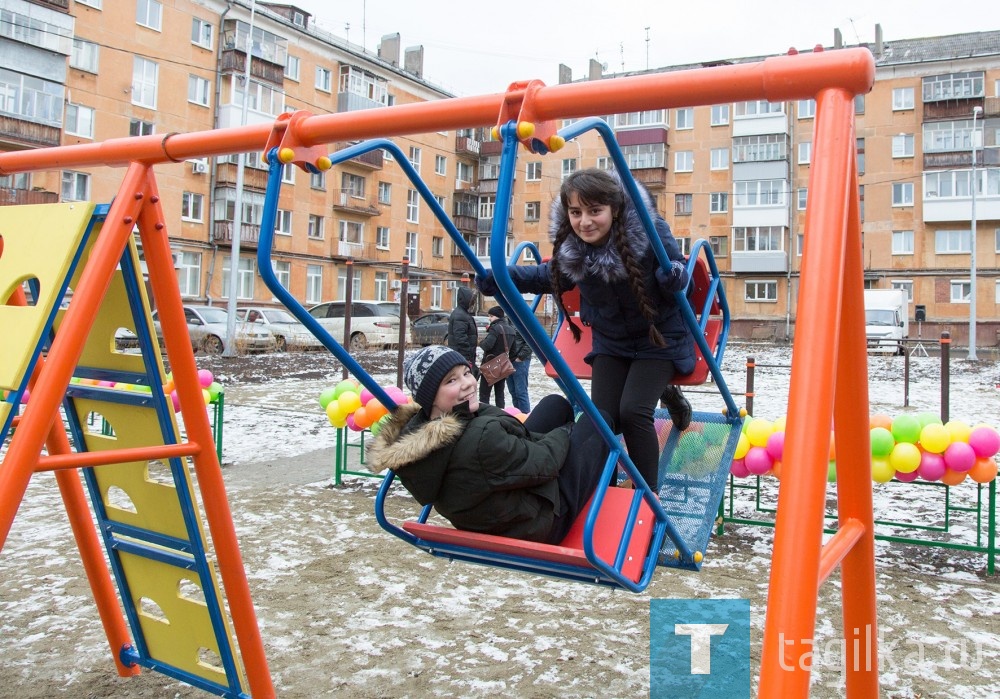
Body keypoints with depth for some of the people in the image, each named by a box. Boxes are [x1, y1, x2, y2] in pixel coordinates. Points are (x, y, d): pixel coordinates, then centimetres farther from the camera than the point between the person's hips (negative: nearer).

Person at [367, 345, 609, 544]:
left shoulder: (412, 428, -12)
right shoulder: (482, 438, -40)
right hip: (543, 523, -8)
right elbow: (545, 464, -23)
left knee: (556, 404, 19)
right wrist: (564, 434, -2)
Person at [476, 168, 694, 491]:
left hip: (658, 337, -4)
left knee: (632, 411, -20)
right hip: (611, 342, 4)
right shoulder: (570, 246, -15)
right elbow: (550, 277, 5)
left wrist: (673, 277, -39)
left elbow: (678, 276, -14)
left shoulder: (650, 231, -27)